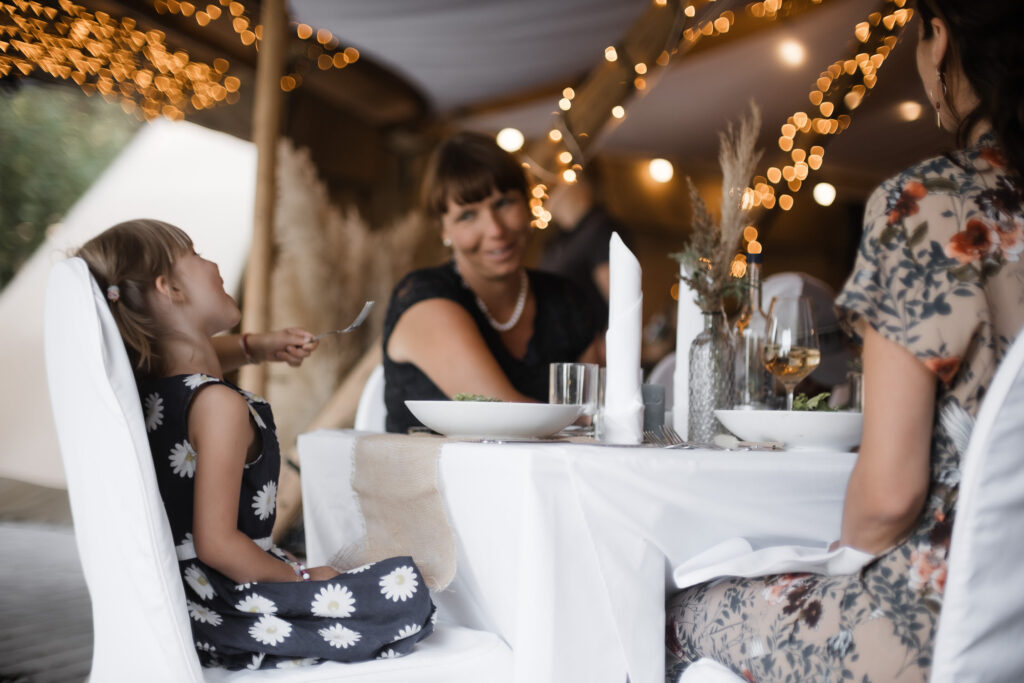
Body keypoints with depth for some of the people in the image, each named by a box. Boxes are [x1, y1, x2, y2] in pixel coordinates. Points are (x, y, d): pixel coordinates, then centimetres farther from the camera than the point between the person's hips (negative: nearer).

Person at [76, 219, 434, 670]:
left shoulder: (146, 383, 5)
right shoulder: (220, 405, -24)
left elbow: (190, 360, 33)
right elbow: (217, 543, -26)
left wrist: (253, 347, 19)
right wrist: (302, 579, -13)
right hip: (224, 611, -9)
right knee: (407, 593, -15)